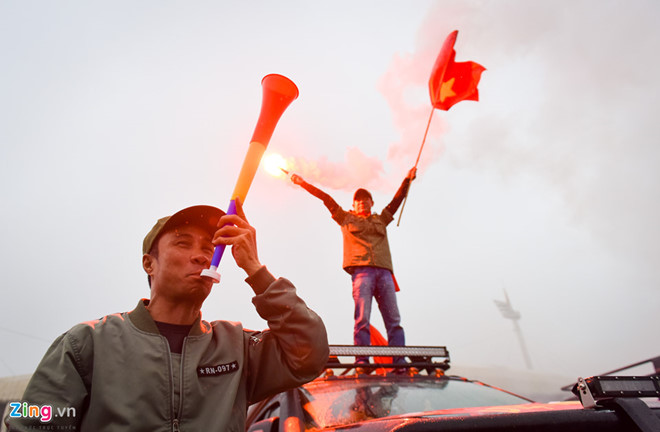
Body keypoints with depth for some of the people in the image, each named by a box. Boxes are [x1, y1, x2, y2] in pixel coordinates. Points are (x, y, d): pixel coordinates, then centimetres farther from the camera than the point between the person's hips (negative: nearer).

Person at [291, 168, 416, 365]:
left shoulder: (381, 220, 30)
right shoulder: (346, 218, 23)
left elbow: (397, 200, 33)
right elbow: (326, 199, 20)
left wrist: (407, 180, 29)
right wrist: (303, 183, 20)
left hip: (384, 270, 3)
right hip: (361, 270, -3)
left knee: (393, 319, -6)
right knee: (362, 318, -14)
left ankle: (399, 363, -9)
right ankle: (361, 361, -15)